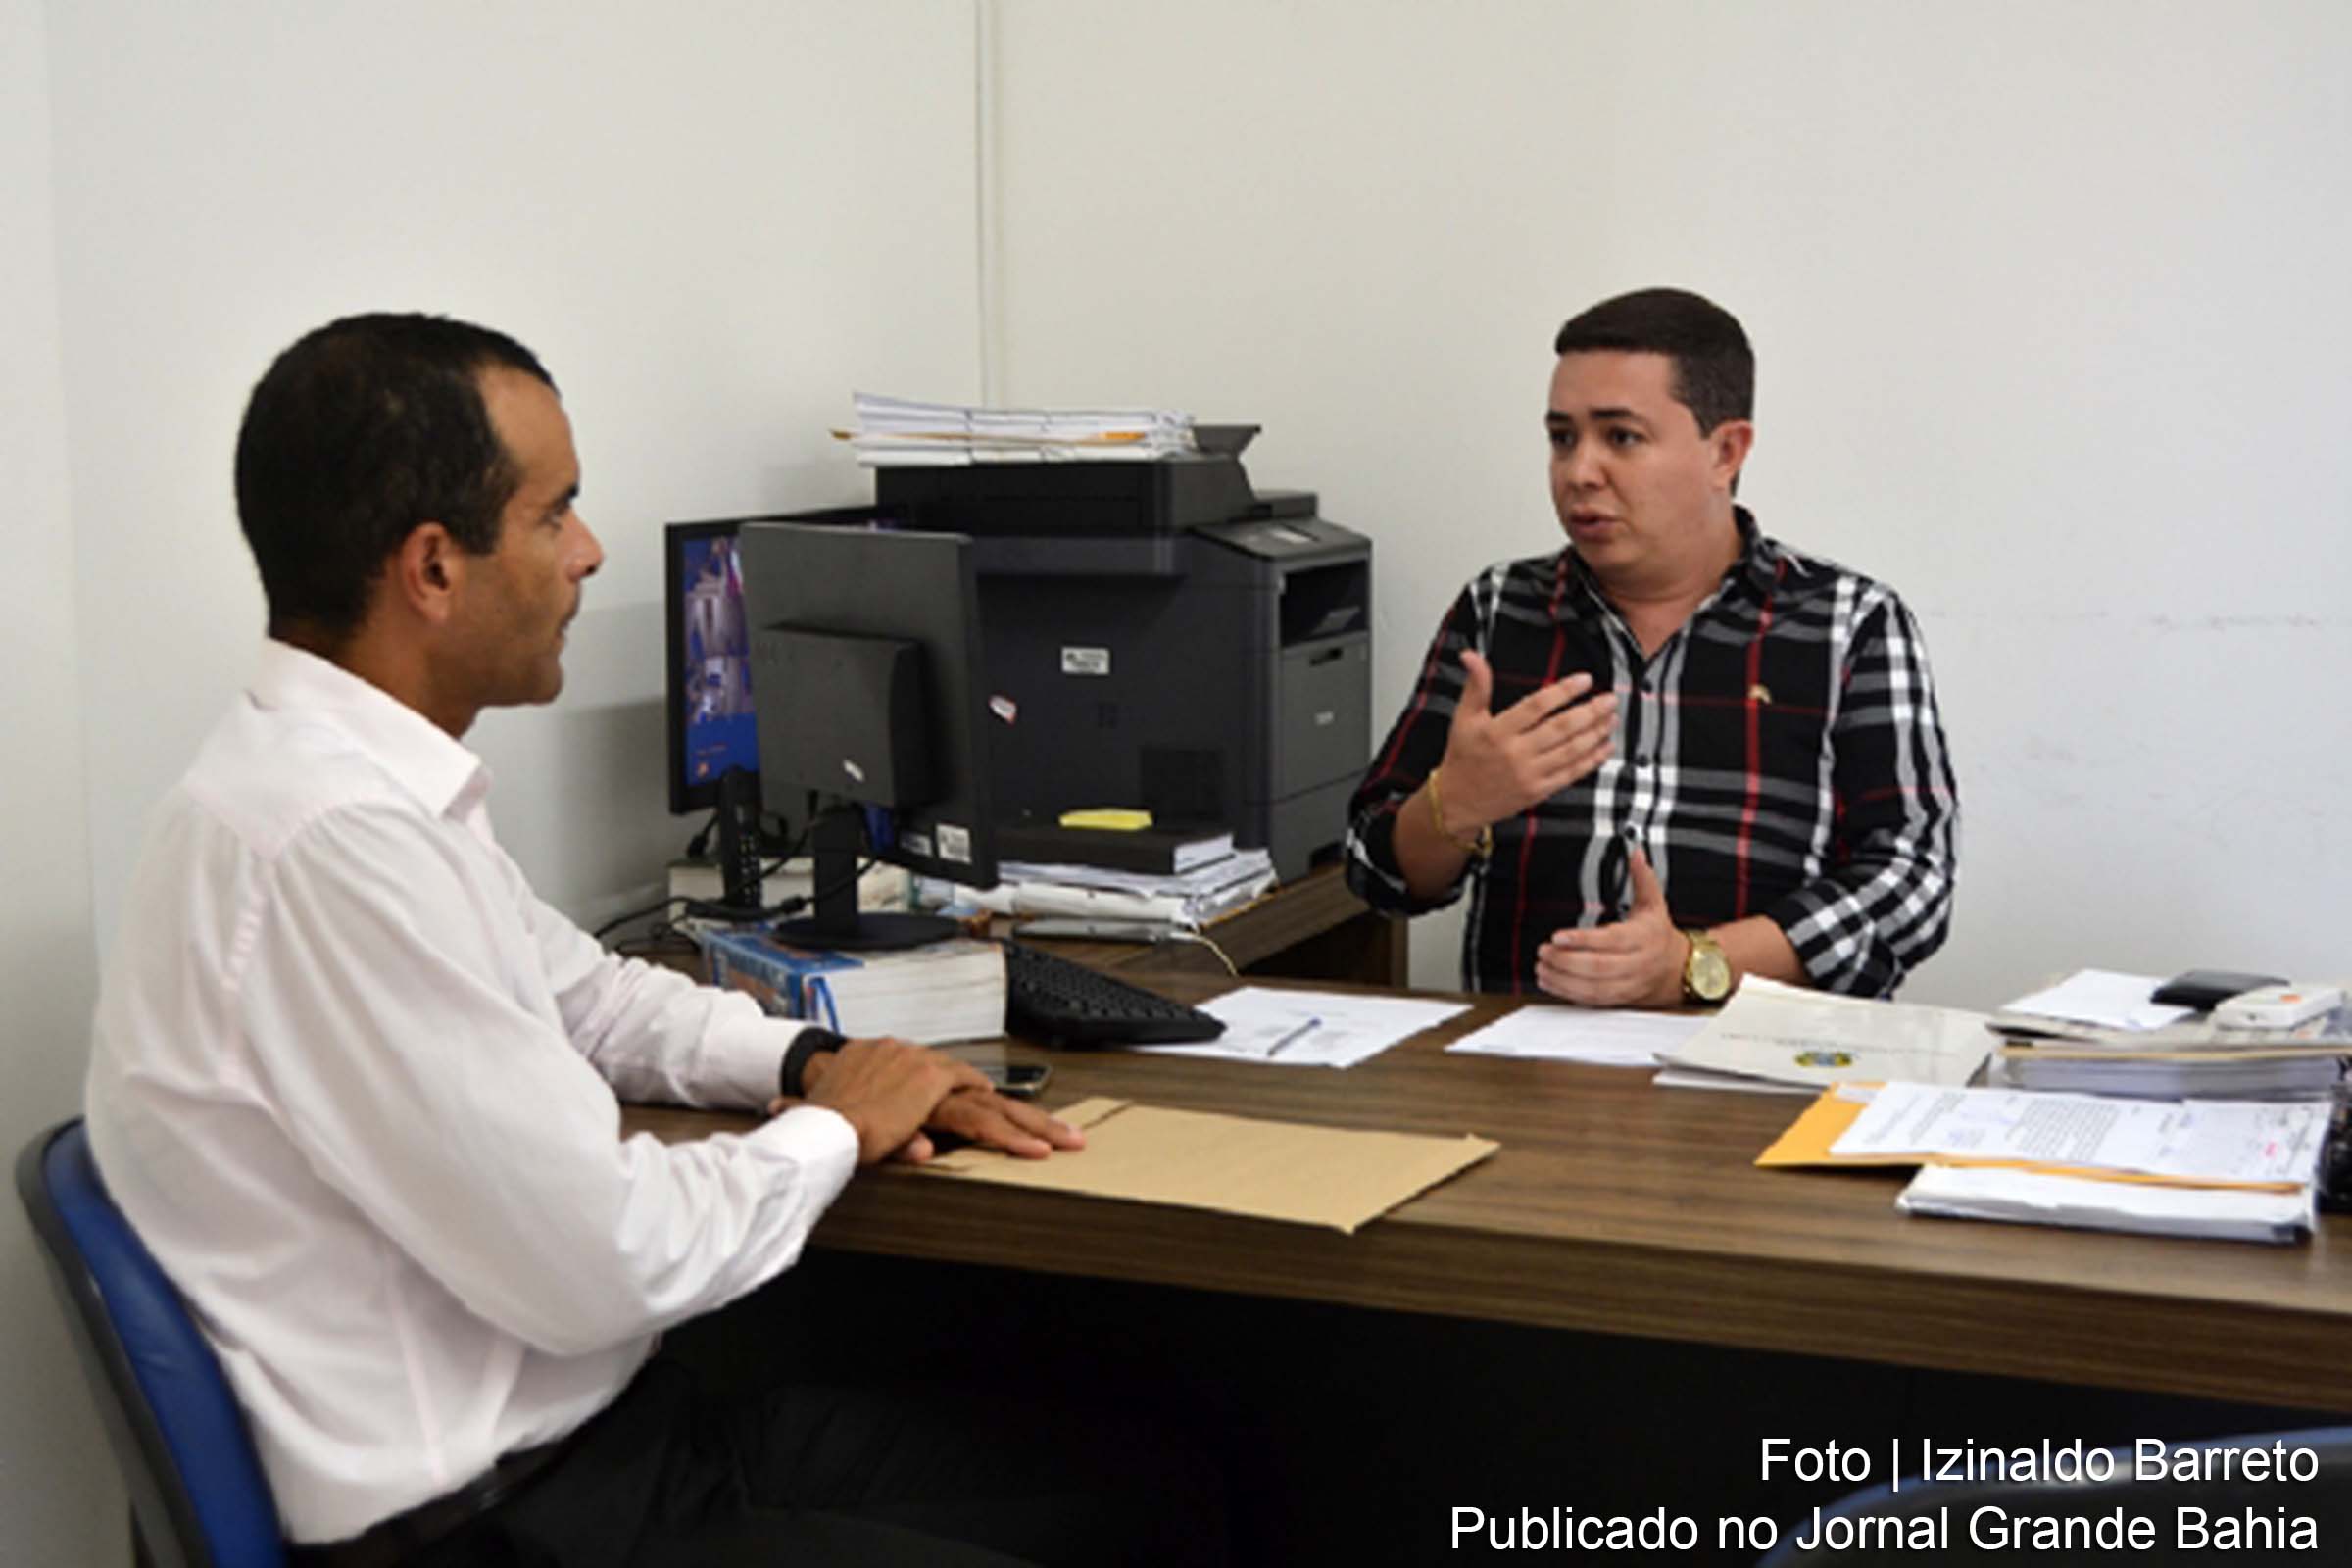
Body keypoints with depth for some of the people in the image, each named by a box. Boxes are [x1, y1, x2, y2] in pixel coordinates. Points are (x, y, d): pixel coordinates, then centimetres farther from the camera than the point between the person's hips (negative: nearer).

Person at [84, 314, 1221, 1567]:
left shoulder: (371, 781, 7)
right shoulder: (327, 842, -25)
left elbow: (577, 992, 25)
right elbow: (600, 1265, -24)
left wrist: (812, 1060, 8)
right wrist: (835, 1130, -6)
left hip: (603, 1422, 10)